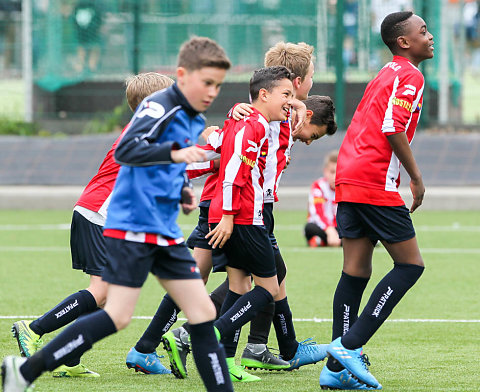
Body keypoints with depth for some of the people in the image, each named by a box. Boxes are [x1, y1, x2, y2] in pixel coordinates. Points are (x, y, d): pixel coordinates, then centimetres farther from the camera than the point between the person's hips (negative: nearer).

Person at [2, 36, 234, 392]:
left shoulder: (195, 120, 15)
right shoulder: (160, 106, -12)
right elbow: (126, 150, -30)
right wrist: (174, 153, -41)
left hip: (166, 231, 9)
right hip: (132, 227, -9)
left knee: (203, 312, 2)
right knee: (119, 316, -12)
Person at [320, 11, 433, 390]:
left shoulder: (384, 75, 23)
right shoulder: (410, 76, -6)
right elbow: (394, 129, -17)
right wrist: (417, 178, -9)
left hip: (349, 180, 9)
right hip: (375, 183, -9)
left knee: (356, 271, 6)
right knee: (410, 265, -3)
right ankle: (349, 344, -12)